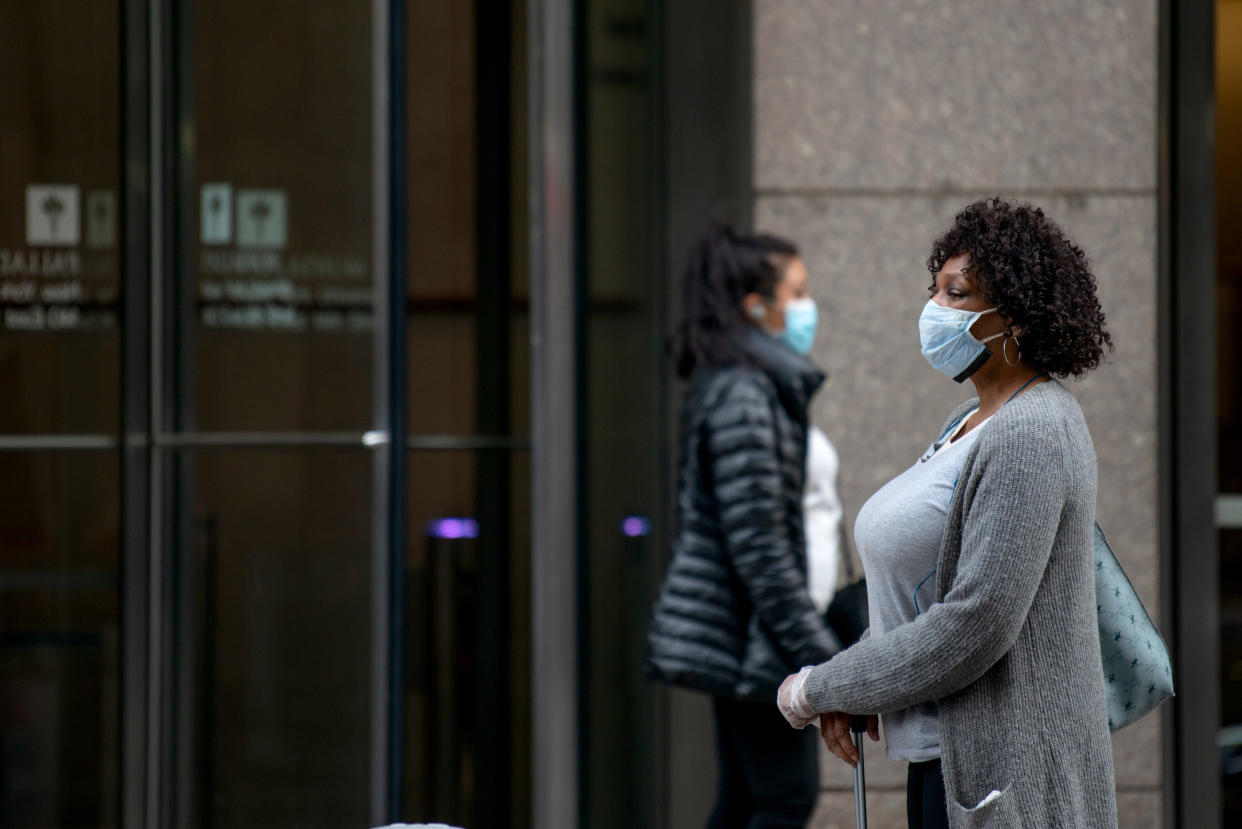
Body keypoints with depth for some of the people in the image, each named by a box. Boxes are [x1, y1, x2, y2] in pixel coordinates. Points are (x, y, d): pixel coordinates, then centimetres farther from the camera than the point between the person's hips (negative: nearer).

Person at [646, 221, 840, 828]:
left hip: (731, 637, 10)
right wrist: (818, 650, -20)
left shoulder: (730, 385, 15)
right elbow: (757, 541, -21)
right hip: (752, 636, -10)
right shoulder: (744, 393, -17)